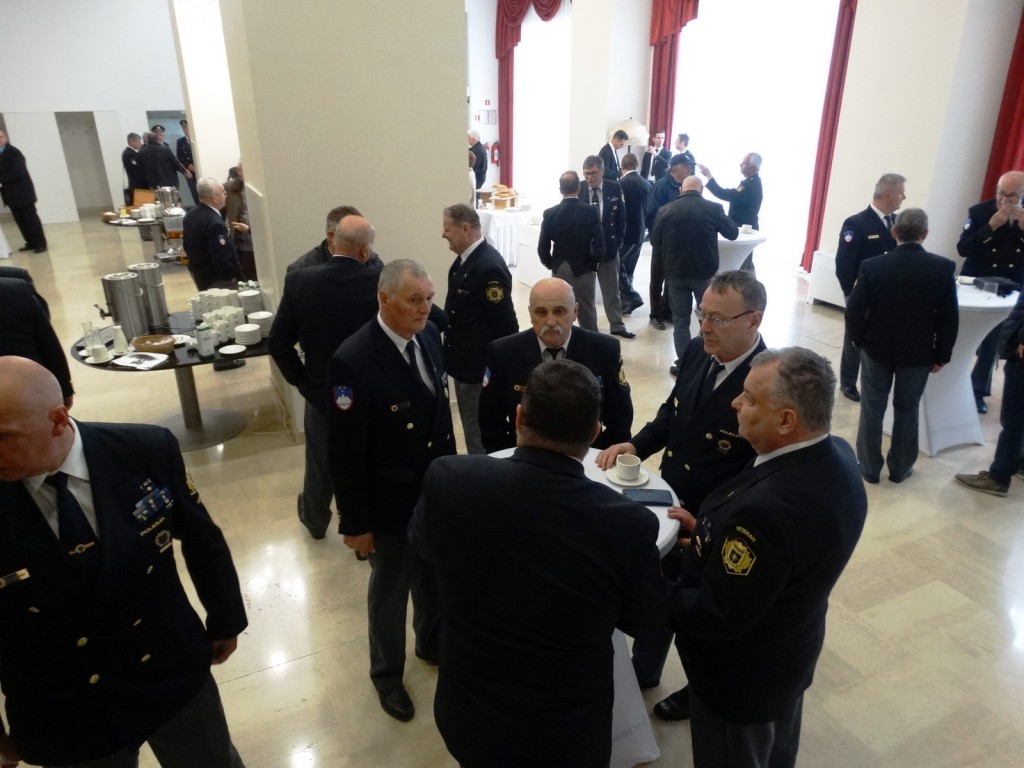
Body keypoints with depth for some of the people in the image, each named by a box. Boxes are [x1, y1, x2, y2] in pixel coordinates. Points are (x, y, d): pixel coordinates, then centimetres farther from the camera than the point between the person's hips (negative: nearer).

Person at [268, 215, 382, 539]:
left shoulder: (299, 281, -16)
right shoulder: (382, 280, -20)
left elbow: (278, 343, -11)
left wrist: (301, 382, 0)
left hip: (322, 392, 1)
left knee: (320, 463, 24)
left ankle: (315, 521, 49)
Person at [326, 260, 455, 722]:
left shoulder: (429, 336, -5)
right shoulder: (353, 361, -27)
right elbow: (344, 454, -20)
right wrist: (355, 523, -14)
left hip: (437, 490, 6)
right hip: (390, 503, -6)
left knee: (434, 577, 25)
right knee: (390, 590, 17)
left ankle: (431, 642, 54)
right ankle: (387, 674, 43)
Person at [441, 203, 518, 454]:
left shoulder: (489, 267, -23)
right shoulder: (465, 258, 5)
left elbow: (505, 325, -21)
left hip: (481, 368, -9)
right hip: (464, 363, 10)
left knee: (481, 435, 3)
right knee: (473, 431, 22)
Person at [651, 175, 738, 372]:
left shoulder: (665, 210, -3)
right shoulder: (713, 208, -8)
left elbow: (655, 241, 3)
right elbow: (733, 233, 3)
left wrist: (664, 266, 18)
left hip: (675, 272, 1)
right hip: (704, 272, -1)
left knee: (680, 320, 9)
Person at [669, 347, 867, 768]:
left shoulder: (767, 509, -41)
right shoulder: (836, 456, -13)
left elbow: (717, 618, -30)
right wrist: (714, 532, -2)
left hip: (743, 678, -7)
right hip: (790, 656, 7)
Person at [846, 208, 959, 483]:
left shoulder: (872, 266, -14)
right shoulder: (943, 268, -12)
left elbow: (854, 312, -11)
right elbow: (949, 317, -8)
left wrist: (861, 342, 5)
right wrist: (941, 355, 4)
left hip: (876, 349, 0)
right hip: (919, 353, 1)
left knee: (872, 409, 12)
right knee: (907, 410, 15)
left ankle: (870, 468, 21)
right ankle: (899, 468, 27)